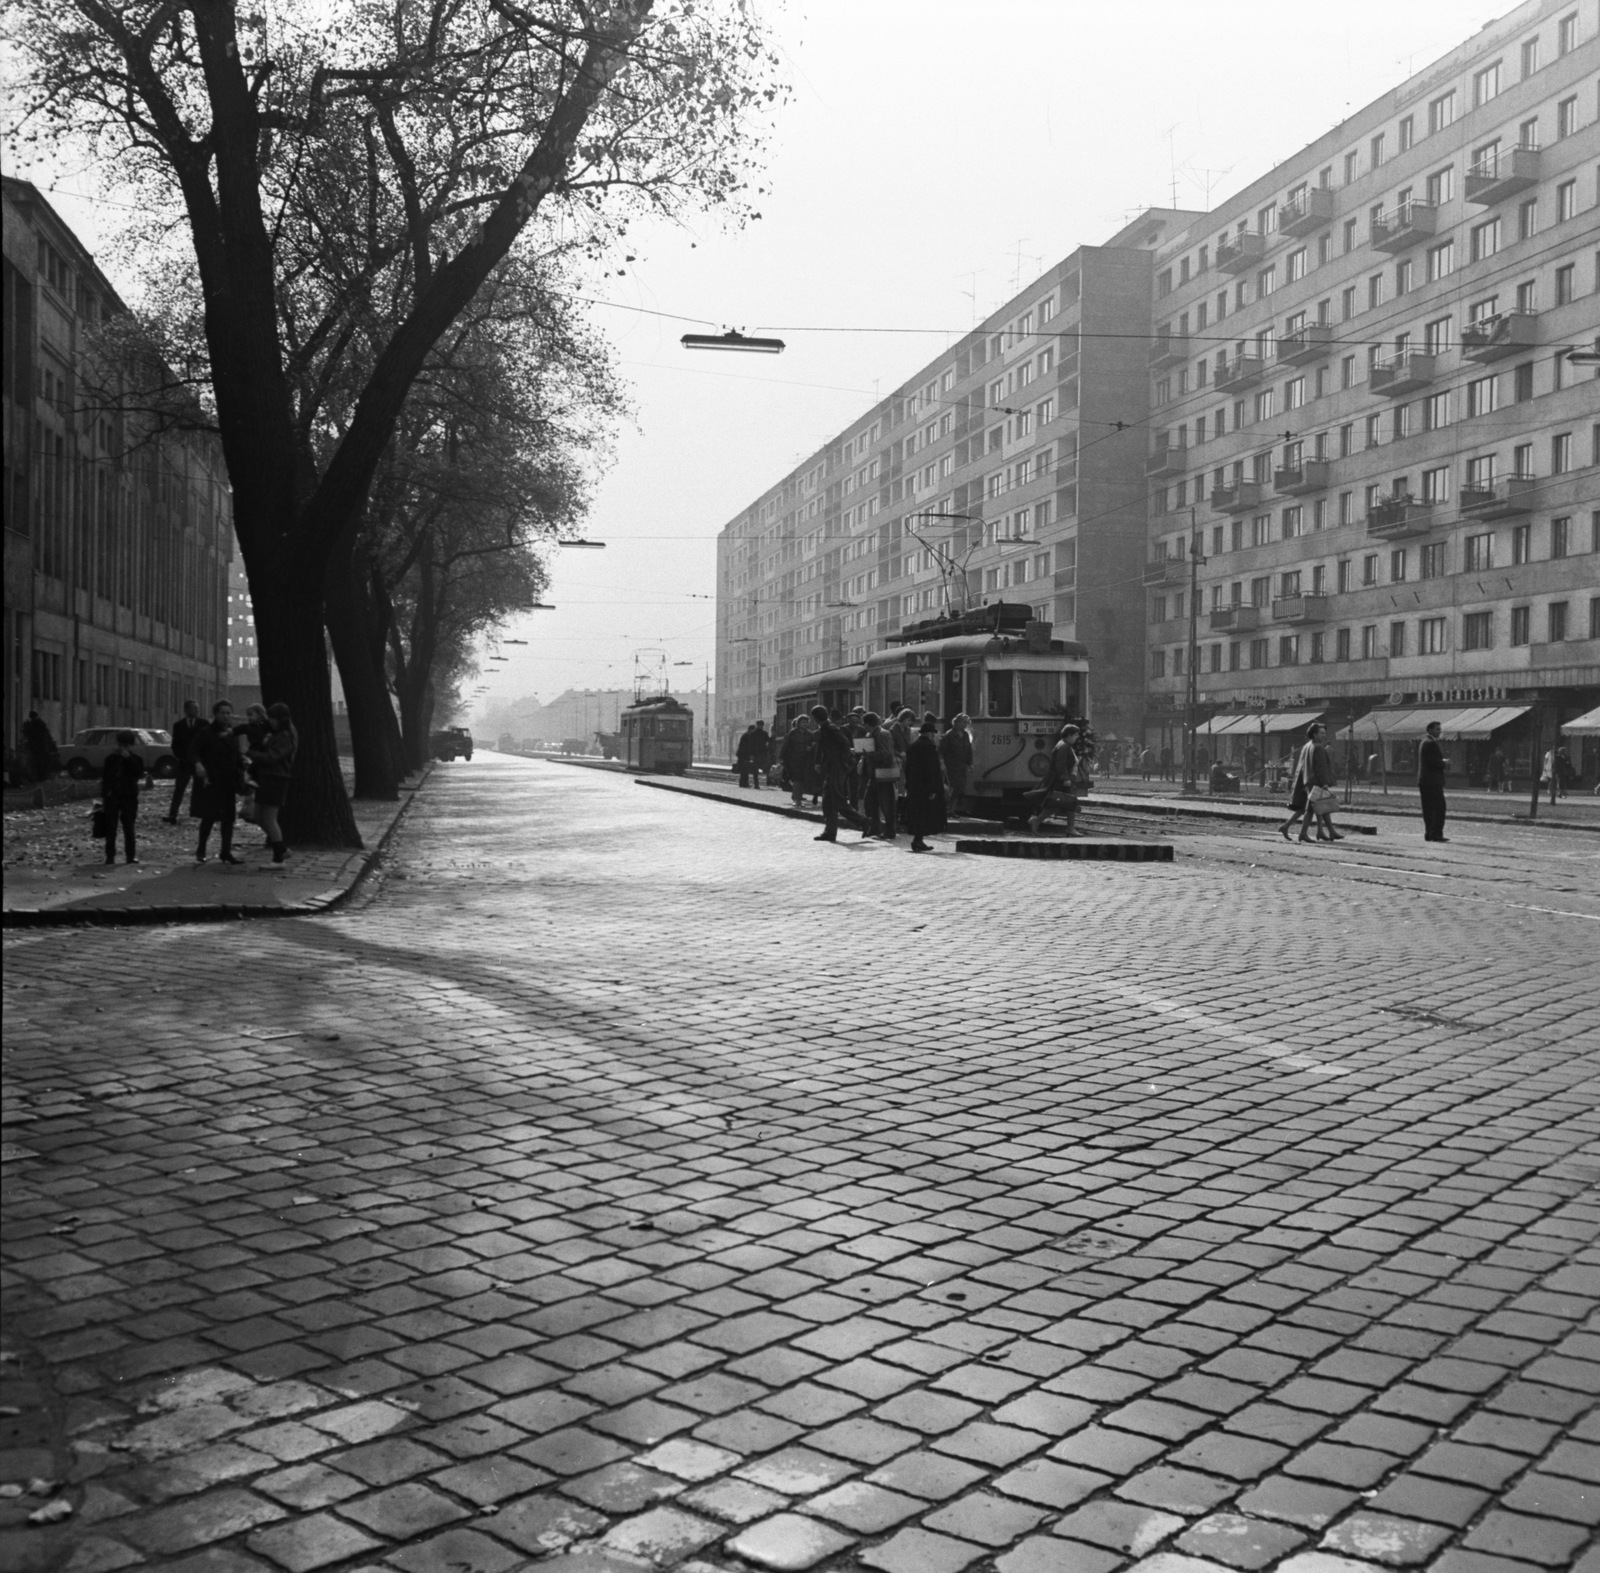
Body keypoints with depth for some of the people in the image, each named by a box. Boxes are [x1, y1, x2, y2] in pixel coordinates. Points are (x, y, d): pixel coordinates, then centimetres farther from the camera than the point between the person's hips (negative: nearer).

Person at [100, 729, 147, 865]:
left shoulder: (136, 760, 4)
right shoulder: (111, 759, 7)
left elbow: (139, 773, -15)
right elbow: (104, 777, 8)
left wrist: (128, 758, -18)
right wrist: (104, 794, -1)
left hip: (129, 797, -1)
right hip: (112, 797, 1)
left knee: (129, 828, 2)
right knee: (111, 827, 1)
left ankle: (131, 855, 7)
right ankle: (110, 855, 4)